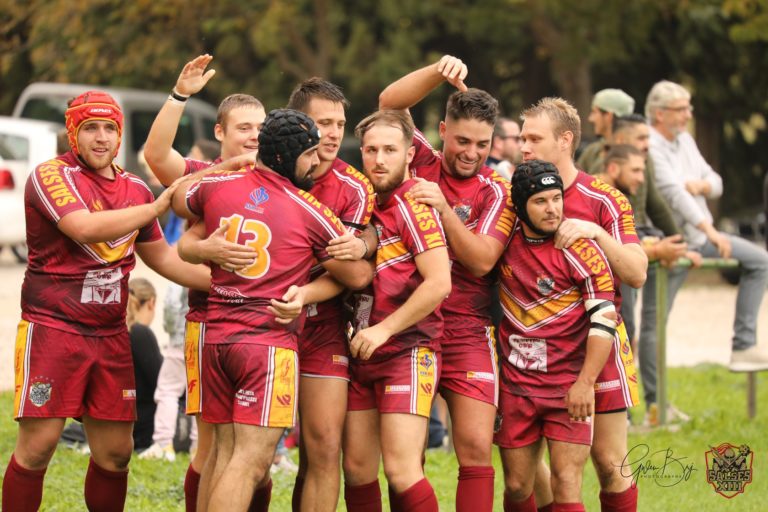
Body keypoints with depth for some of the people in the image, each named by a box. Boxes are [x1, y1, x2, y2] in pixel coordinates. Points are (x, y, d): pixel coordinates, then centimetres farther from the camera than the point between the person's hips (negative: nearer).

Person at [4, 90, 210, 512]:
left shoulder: (135, 189, 13)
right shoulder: (51, 176, -8)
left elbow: (161, 257, 22)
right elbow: (86, 227, -24)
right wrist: (157, 206, -20)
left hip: (110, 334, 6)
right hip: (52, 328, -6)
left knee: (115, 452, 6)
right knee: (37, 445, -9)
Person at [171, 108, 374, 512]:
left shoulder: (219, 185, 6)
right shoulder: (309, 212, -6)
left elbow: (180, 202, 29)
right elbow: (357, 276, 1)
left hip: (215, 337, 6)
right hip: (268, 342, -6)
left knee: (225, 455, 12)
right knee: (251, 460, -8)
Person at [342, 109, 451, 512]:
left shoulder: (413, 206, -11)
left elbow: (439, 283, -18)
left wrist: (384, 329, -16)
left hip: (408, 353, -7)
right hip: (363, 354, 7)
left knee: (401, 471, -13)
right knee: (357, 469, 6)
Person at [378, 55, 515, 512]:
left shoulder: (496, 193, 1)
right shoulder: (420, 164, 6)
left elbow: (481, 260, -9)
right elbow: (389, 103, -3)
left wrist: (444, 208, -18)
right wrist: (439, 72, -15)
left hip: (466, 334, -1)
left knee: (476, 448, -9)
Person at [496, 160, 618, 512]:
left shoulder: (580, 250, -10)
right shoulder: (506, 240, 2)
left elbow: (604, 318, -11)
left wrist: (585, 383, -17)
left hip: (570, 386, -4)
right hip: (517, 381, 4)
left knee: (566, 483, -11)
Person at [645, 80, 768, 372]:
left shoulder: (685, 140, 10)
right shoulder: (649, 146, -18)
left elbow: (715, 183, 12)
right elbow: (672, 191, -28)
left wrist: (701, 186, -14)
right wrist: (709, 230, -33)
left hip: (700, 235, 9)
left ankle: (744, 346, 3)